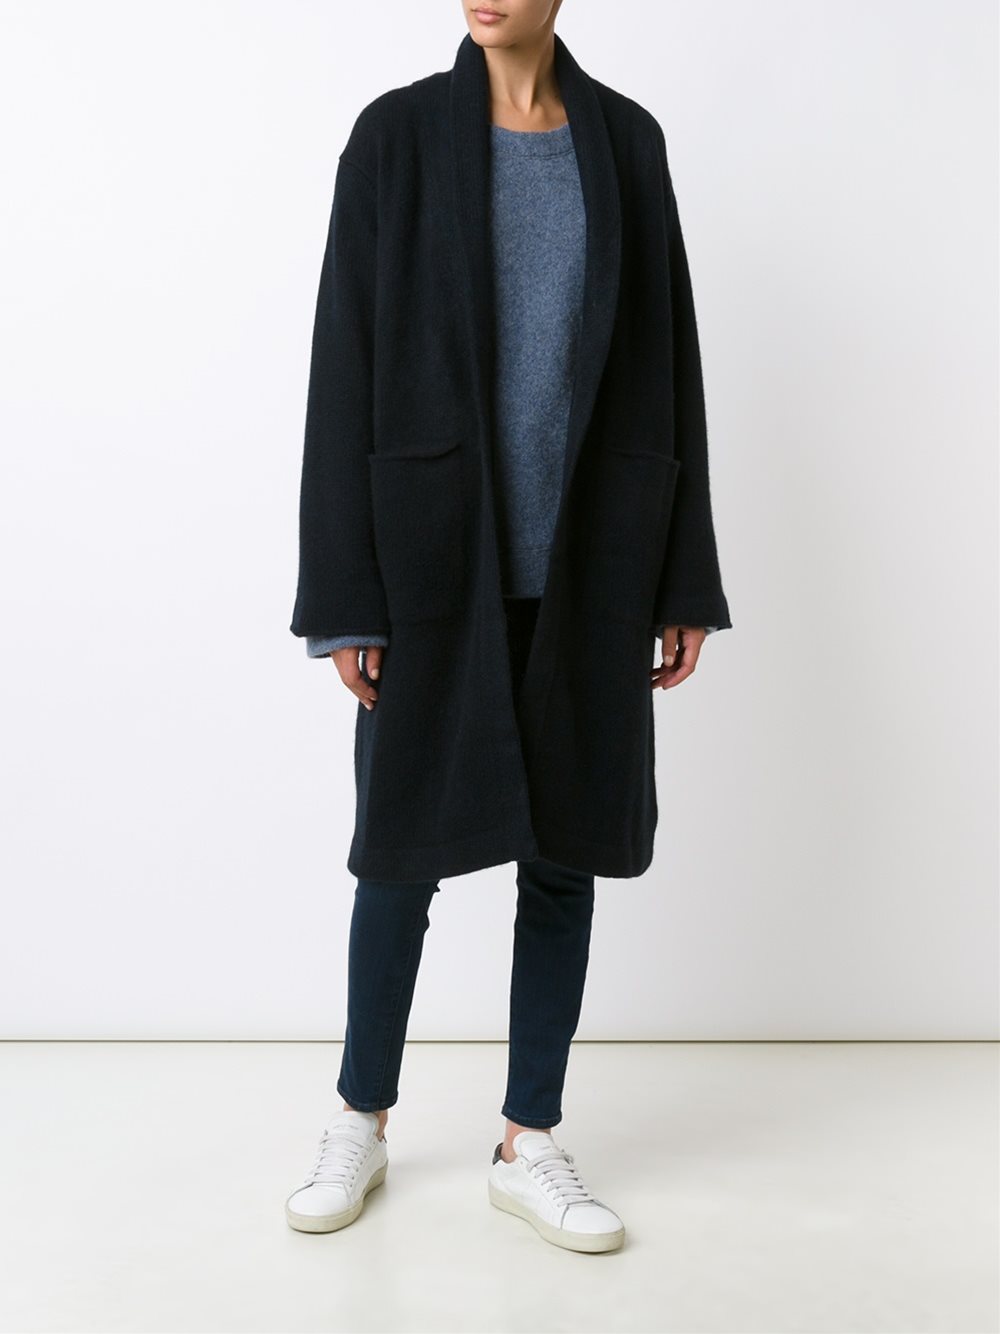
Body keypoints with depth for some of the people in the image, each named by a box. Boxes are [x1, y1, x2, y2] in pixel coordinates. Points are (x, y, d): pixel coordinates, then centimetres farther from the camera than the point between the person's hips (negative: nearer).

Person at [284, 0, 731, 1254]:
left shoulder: (624, 137, 9)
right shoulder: (398, 132, 2)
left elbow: (663, 355, 8)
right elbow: (347, 364, -3)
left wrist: (684, 578, 4)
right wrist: (345, 598, -8)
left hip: (591, 559, 3)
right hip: (437, 550, -2)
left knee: (565, 847, 7)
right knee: (407, 843, 6)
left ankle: (531, 1144, 23)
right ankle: (361, 1120, 28)